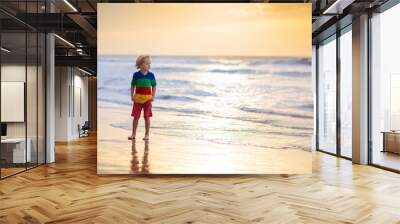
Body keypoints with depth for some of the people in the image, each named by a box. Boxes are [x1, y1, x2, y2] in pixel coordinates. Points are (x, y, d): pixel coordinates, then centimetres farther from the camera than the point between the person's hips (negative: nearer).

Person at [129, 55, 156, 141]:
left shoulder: (151, 75, -1)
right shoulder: (136, 75, -1)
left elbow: (154, 87, 4)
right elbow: (132, 86, 6)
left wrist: (153, 96, -6)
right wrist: (132, 96, -3)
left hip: (147, 98, 0)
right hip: (138, 98, 0)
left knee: (147, 117, 3)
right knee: (136, 117, 5)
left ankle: (147, 135, 12)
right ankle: (133, 134, 16)